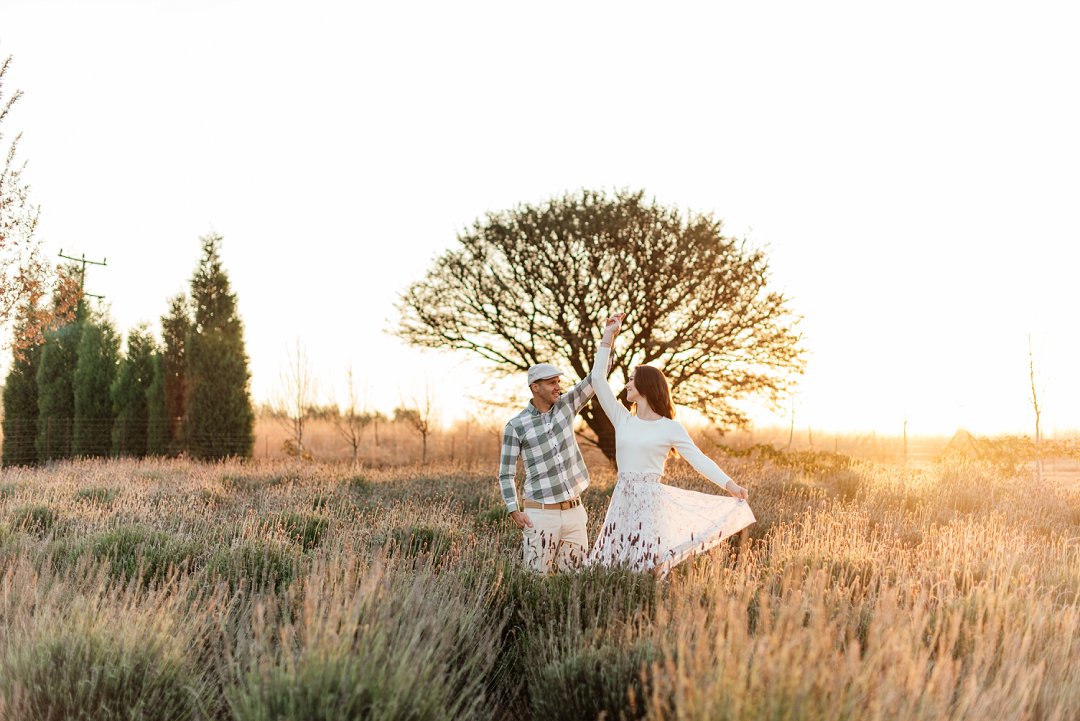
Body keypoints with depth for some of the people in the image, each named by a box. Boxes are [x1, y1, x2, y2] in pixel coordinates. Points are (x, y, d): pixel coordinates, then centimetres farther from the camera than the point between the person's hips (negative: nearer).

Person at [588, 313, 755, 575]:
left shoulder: (671, 428, -1)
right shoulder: (623, 420, 10)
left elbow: (698, 459, -6)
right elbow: (598, 378, 8)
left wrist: (729, 485, -17)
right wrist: (608, 337, 7)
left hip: (650, 499, -4)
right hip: (622, 497, 4)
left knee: (649, 567, -5)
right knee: (613, 566, 3)